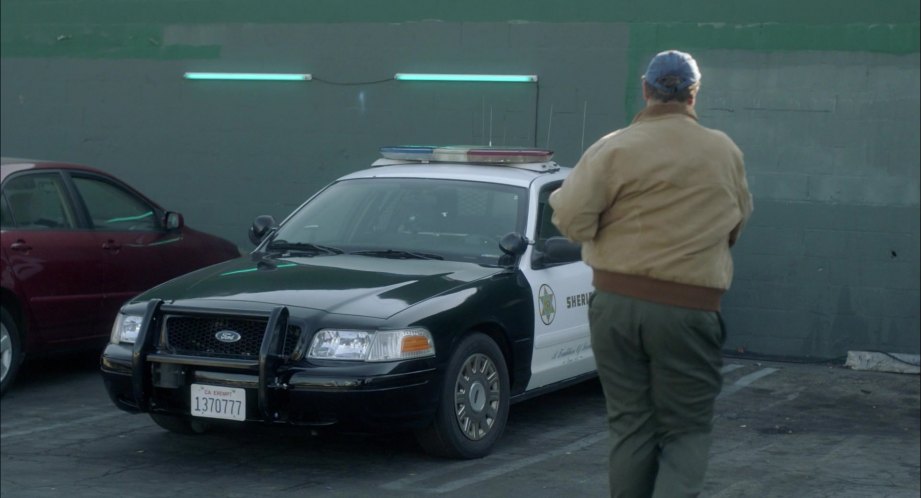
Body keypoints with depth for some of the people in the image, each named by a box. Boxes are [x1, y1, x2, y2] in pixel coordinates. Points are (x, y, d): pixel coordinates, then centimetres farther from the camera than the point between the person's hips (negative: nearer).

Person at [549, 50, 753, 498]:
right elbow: (736, 224, 15)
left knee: (629, 426, 11)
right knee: (686, 430, 5)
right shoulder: (725, 154, 2)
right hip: (689, 310, 0)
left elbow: (571, 218, -10)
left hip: (617, 302, 1)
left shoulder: (614, 149, -6)